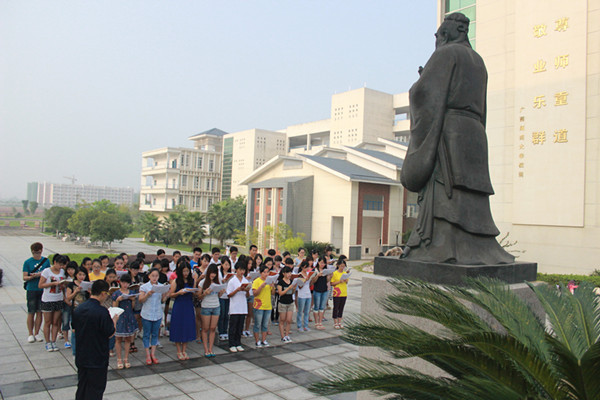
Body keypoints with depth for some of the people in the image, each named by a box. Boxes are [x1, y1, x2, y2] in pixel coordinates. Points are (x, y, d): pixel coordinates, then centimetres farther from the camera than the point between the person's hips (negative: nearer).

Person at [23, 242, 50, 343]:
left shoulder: (46, 261, 5)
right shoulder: (27, 262, -2)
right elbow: (24, 277, -5)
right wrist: (34, 276, -24)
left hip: (43, 290, 2)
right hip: (31, 290, -2)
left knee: (39, 312, 6)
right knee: (31, 313, 2)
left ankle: (36, 333, 17)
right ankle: (30, 334, 14)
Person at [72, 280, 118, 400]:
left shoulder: (78, 309, -2)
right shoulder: (102, 312, -23)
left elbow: (74, 329, 11)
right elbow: (110, 334, -15)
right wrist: (114, 321, 2)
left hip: (81, 357, 7)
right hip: (97, 358, -6)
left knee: (82, 386, 22)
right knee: (95, 389, 7)